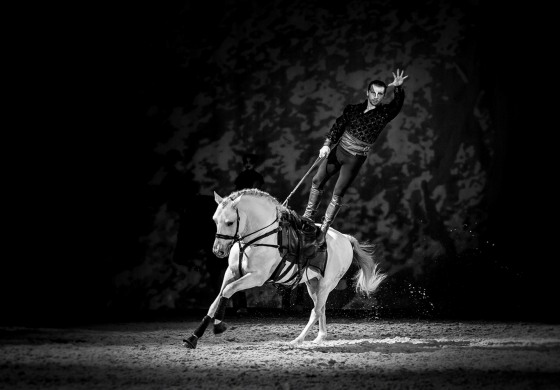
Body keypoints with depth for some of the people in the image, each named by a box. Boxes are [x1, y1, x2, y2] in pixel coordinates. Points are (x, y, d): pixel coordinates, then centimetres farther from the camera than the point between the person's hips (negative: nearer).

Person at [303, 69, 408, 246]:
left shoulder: (383, 114, -6)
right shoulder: (353, 109, 2)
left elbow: (397, 104, -23)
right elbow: (338, 127, 6)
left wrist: (399, 89, -43)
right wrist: (327, 144, -7)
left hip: (355, 159, -3)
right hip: (338, 151, 3)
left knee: (338, 194, -3)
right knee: (317, 182, 8)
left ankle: (323, 230, 6)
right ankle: (308, 217, 25)